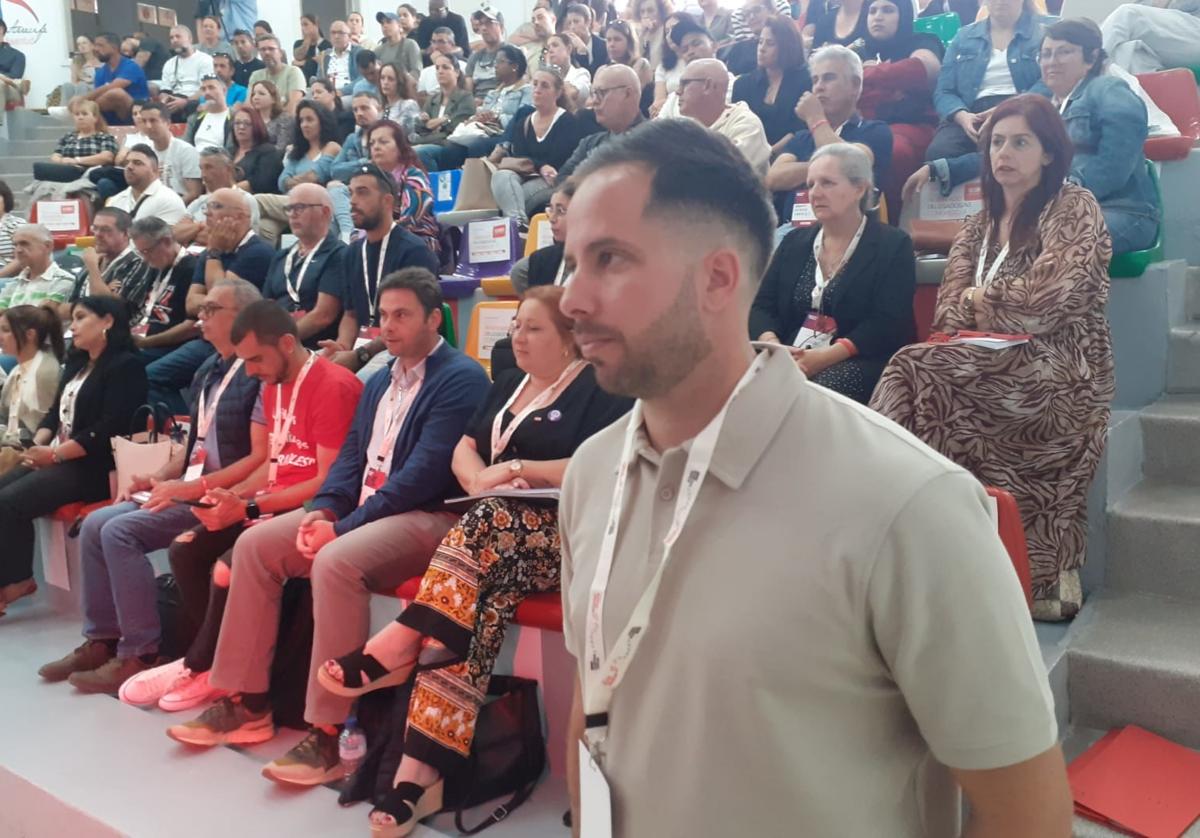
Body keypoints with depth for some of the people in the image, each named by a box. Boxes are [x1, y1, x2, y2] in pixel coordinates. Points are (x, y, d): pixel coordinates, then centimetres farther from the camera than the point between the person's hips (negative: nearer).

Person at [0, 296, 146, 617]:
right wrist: (36, 445, -2)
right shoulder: (76, 364, 20)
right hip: (55, 458, 9)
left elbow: (109, 430, -18)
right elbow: (55, 412, 18)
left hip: (93, 467, -9)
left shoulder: (125, 366, -10)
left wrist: (54, 454, -17)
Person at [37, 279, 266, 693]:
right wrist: (157, 478, 6)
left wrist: (190, 488, -19)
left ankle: (140, 655, -14)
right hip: (188, 490, 9)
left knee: (120, 531, -21)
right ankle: (101, 640, 5)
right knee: (95, 524, -2)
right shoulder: (208, 371, 17)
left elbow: (261, 458, -19)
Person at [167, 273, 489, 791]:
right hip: (362, 510, 9)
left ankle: (327, 733, -26)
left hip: (428, 516, -9)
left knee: (335, 563, -34)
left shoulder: (461, 380, -10)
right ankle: (246, 701, 3)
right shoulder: (381, 380, 19)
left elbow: (425, 474, -19)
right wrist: (324, 508, -5)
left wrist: (344, 526, -20)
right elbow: (351, 454, 17)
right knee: (254, 544, -2)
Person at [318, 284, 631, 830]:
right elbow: (464, 451, 16)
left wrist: (518, 469, -11)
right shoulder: (508, 385, 23)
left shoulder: (601, 389, 0)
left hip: (565, 538, -5)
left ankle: (402, 640, -30)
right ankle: (421, 772, -34)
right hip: (493, 534, 5)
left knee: (492, 520, -37)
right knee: (475, 609, -26)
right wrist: (480, 479, -7)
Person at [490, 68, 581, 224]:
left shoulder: (568, 121, 1)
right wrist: (540, 166, -15)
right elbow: (518, 156, 4)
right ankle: (518, 221, -49)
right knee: (502, 175, -32)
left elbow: (555, 163, -9)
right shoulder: (524, 122, 19)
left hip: (551, 181, -4)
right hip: (524, 178, 4)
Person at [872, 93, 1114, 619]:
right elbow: (947, 312, 8)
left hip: (1059, 377, -6)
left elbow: (1049, 298, -15)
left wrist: (981, 301, -1)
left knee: (915, 373, -25)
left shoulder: (1074, 210, 0)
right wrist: (1001, 307, -12)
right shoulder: (978, 226, 19)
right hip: (993, 372, 6)